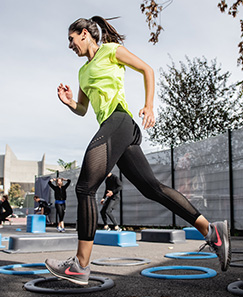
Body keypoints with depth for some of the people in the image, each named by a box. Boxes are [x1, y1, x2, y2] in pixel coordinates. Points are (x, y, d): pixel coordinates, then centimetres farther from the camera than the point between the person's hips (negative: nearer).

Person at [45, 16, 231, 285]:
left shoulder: (110, 50, 8)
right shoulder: (83, 71, 29)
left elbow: (147, 70, 5)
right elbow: (82, 110, 30)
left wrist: (149, 106, -8)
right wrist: (68, 102, 8)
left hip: (118, 120, -9)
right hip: (115, 130, 9)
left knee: (85, 188, -13)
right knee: (151, 187, 1)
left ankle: (81, 266, -10)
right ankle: (211, 231, 2)